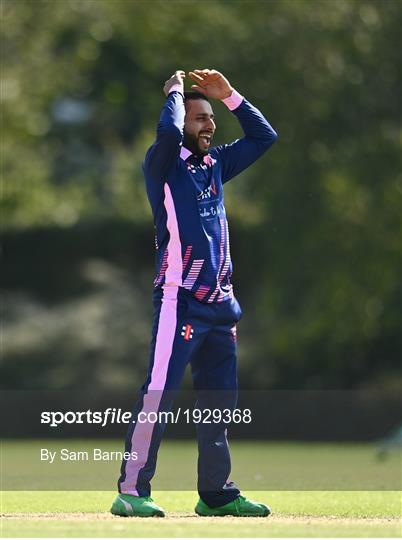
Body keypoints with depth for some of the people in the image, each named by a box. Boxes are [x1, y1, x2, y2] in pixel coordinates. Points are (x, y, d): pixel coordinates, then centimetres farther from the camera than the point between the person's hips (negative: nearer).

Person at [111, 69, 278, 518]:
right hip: (179, 299, -8)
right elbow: (169, 133, -25)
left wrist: (229, 95, 16)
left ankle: (216, 494, 17)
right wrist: (176, 92, -6)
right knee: (159, 392, -12)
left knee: (220, 398, 10)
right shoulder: (164, 165, -3)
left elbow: (264, 136, 25)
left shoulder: (215, 164, 18)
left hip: (220, 304, 8)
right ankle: (131, 492, -12)